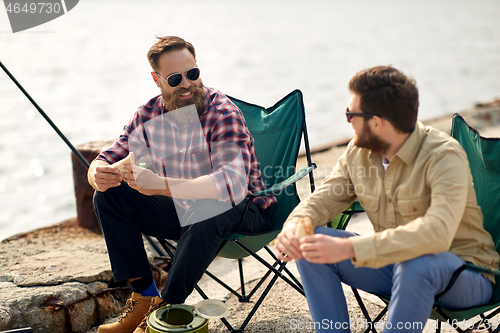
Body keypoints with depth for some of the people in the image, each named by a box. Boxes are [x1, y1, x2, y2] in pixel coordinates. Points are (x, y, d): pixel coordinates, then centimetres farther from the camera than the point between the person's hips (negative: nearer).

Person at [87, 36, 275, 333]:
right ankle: (144, 295, -6)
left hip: (241, 211, -5)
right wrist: (100, 175, -28)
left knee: (206, 207, -39)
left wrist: (160, 185, -47)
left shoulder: (222, 113, -23)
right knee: (109, 196, -9)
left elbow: (233, 182, -38)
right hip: (183, 212, 6)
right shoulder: (148, 115, -4)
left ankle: (166, 308, -20)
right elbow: (105, 161, -1)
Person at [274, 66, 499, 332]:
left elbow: (437, 232, -40)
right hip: (395, 263, 6)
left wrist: (348, 248, -46)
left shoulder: (443, 155, -24)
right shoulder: (358, 151, -3)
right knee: (311, 245, -11)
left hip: (463, 273, -6)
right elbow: (323, 199, 2)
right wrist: (292, 228, -22)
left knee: (416, 264, -40)